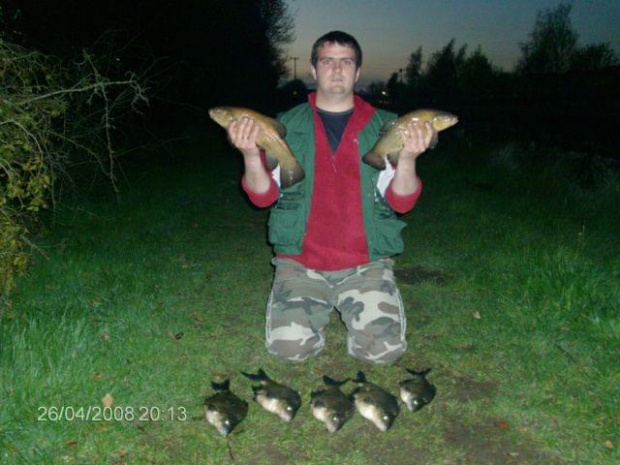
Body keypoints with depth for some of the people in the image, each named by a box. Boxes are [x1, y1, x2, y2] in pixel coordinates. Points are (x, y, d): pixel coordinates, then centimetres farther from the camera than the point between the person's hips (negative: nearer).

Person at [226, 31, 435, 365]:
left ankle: (351, 310, 18)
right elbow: (263, 196, -1)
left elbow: (401, 201, -3)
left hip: (365, 263, 0)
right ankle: (318, 310, 17)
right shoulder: (288, 125, 5)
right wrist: (251, 155, -20)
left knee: (384, 349, -15)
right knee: (289, 346, -17)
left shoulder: (383, 126, 4)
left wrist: (407, 158, -22)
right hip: (300, 262, 0)